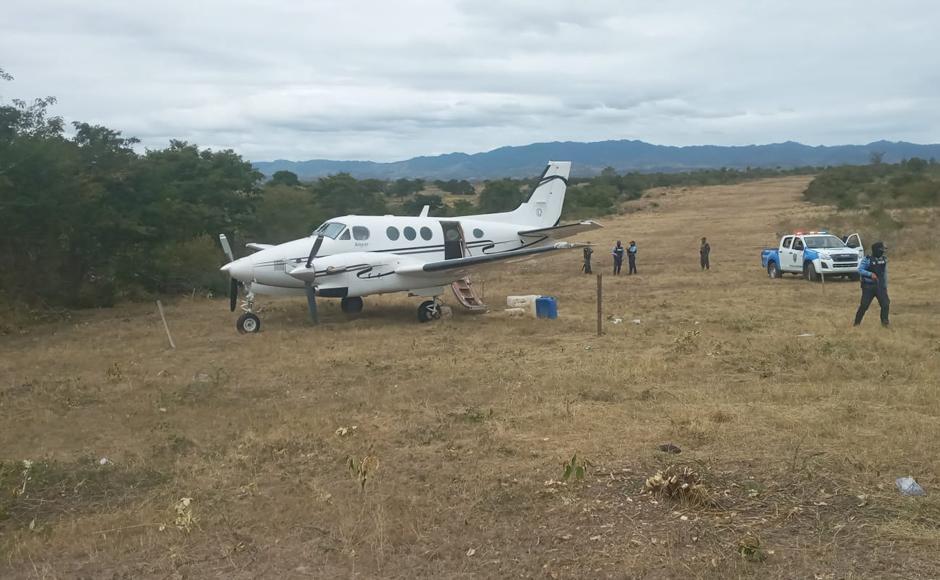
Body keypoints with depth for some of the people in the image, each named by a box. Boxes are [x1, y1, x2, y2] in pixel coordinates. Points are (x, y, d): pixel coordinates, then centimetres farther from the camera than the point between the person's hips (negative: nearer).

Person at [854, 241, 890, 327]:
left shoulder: (884, 259, 7)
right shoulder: (867, 259, -9)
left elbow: (885, 273, 15)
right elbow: (860, 270, -15)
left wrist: (885, 286, 15)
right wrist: (870, 274, -28)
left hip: (880, 286, 4)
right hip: (868, 286, -4)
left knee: (885, 303, -7)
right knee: (864, 305, -5)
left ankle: (884, 322, 8)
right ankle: (857, 322, 9)